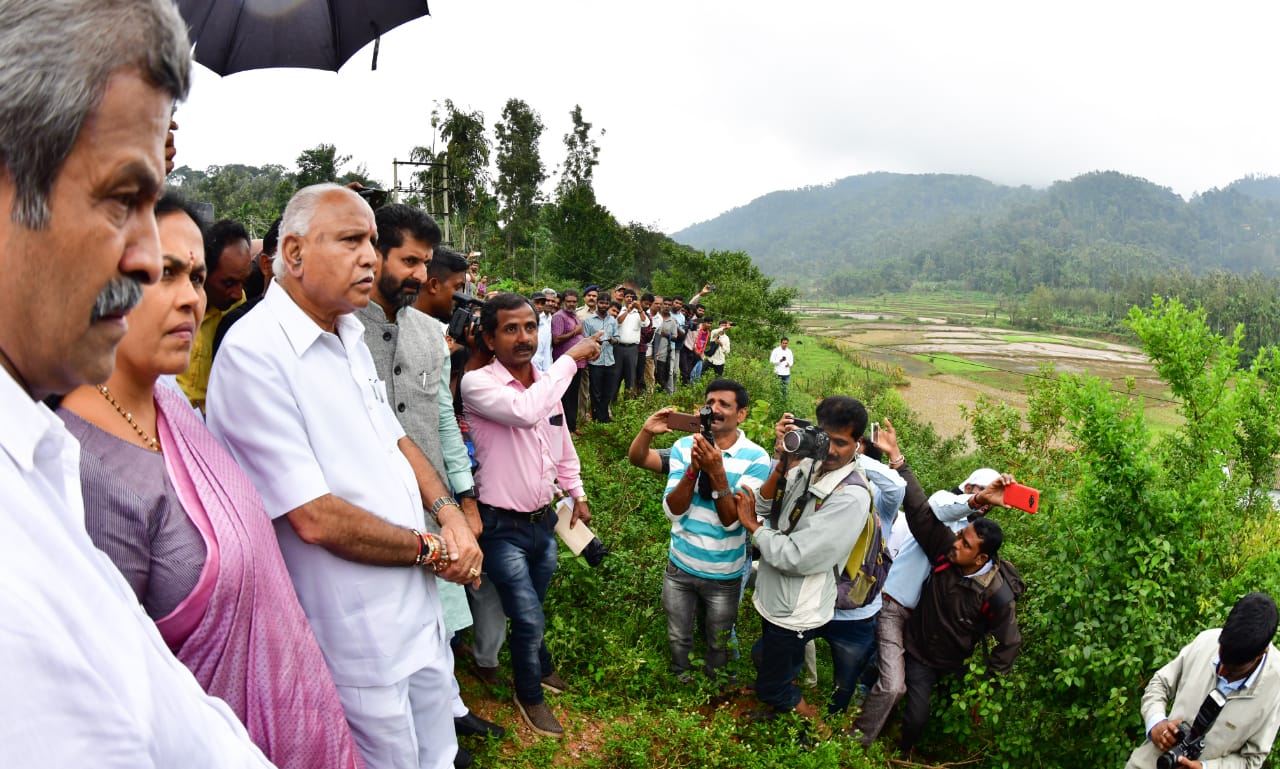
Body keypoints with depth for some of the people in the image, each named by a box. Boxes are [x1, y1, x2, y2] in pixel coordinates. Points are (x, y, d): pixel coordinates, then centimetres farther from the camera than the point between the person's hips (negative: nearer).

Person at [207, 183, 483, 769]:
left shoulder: (349, 335, 7)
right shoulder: (255, 353, -22)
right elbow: (316, 519, -25)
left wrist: (448, 512, -2)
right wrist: (431, 550, -13)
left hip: (418, 608, 8)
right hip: (355, 639, -8)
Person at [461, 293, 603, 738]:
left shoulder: (548, 382, 2)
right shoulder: (478, 383, -19)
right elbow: (524, 412, -39)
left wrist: (577, 494, 20)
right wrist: (571, 358, -31)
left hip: (543, 520, 6)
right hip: (503, 527, -6)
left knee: (534, 608, 24)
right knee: (529, 618, 1)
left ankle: (540, 666, 50)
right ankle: (529, 695, 28)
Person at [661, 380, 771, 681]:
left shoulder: (755, 458, -17)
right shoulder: (684, 447, -9)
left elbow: (732, 521, -23)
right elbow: (672, 511, -15)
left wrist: (717, 473, -36)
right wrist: (693, 469, -31)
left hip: (724, 575, -2)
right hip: (680, 566, 2)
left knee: (718, 646, 21)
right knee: (678, 641, 23)